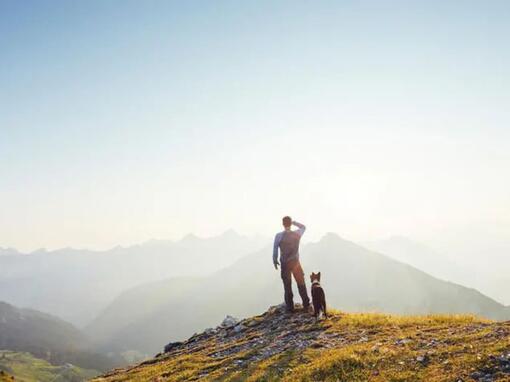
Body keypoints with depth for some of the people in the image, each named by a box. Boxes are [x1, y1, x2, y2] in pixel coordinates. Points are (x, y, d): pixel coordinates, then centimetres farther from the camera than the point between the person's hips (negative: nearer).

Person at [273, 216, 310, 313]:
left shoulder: (278, 236, -14)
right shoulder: (297, 234, -7)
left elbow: (275, 249, -7)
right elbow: (303, 227, 15)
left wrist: (275, 260, 7)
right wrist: (294, 222, 9)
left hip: (284, 264, -1)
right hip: (295, 262, 2)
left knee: (287, 286, 9)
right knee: (301, 284, 16)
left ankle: (290, 307, 14)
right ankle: (306, 305, 21)